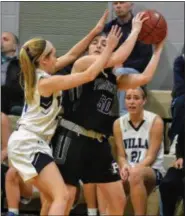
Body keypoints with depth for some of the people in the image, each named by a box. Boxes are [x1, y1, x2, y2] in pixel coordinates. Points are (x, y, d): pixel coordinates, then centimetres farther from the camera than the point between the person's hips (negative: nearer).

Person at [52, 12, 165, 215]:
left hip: (99, 143, 8)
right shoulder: (82, 63, -4)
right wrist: (135, 30, -8)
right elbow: (117, 59, -16)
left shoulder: (114, 78, 16)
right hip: (73, 139, -7)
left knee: (118, 200, 8)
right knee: (65, 199, -11)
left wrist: (158, 47, 13)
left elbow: (144, 77, 8)